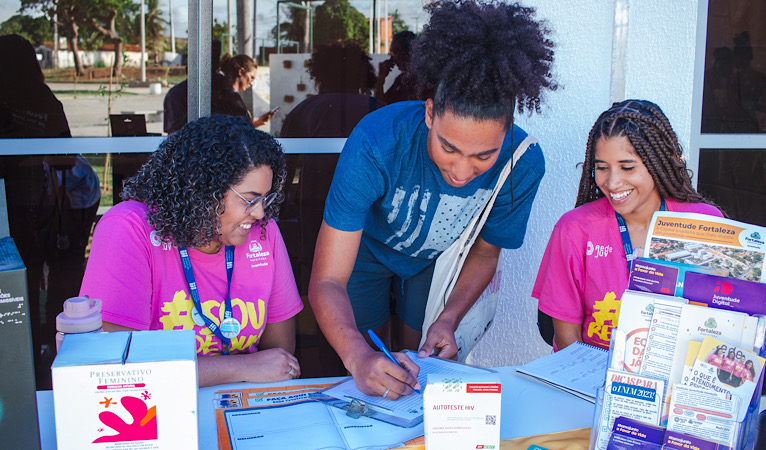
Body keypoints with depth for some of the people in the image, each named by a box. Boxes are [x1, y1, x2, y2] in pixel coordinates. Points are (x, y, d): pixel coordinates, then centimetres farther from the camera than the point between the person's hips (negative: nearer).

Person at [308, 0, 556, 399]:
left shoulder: (523, 163, -31)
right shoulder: (375, 145, -42)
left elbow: (485, 251, -11)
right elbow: (327, 281, -42)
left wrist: (449, 319, -26)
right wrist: (358, 357, -60)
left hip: (438, 258, 2)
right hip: (367, 248, -2)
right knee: (372, 369, 5)